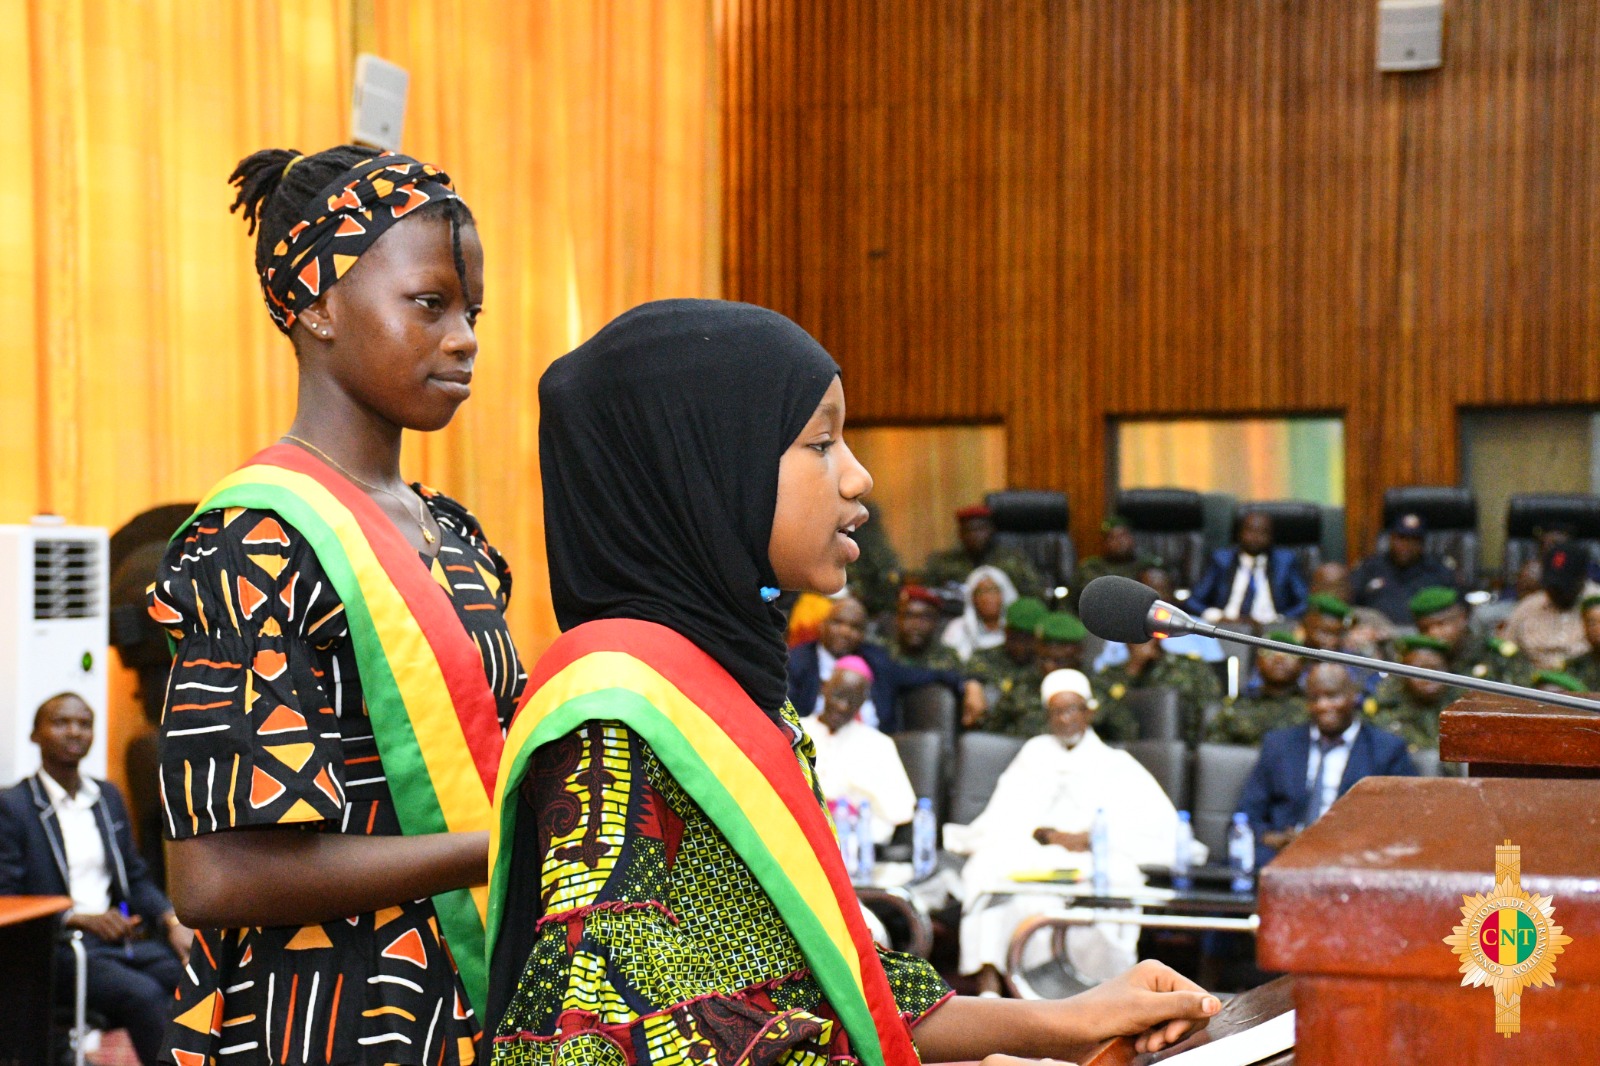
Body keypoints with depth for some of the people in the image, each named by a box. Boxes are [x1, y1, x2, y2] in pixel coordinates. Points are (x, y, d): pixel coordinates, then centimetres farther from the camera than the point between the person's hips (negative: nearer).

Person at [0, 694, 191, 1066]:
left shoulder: (109, 797, 19)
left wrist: (171, 920, 0)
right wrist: (80, 919, -20)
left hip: (121, 937, 6)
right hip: (58, 948, -5)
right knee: (144, 994, -32)